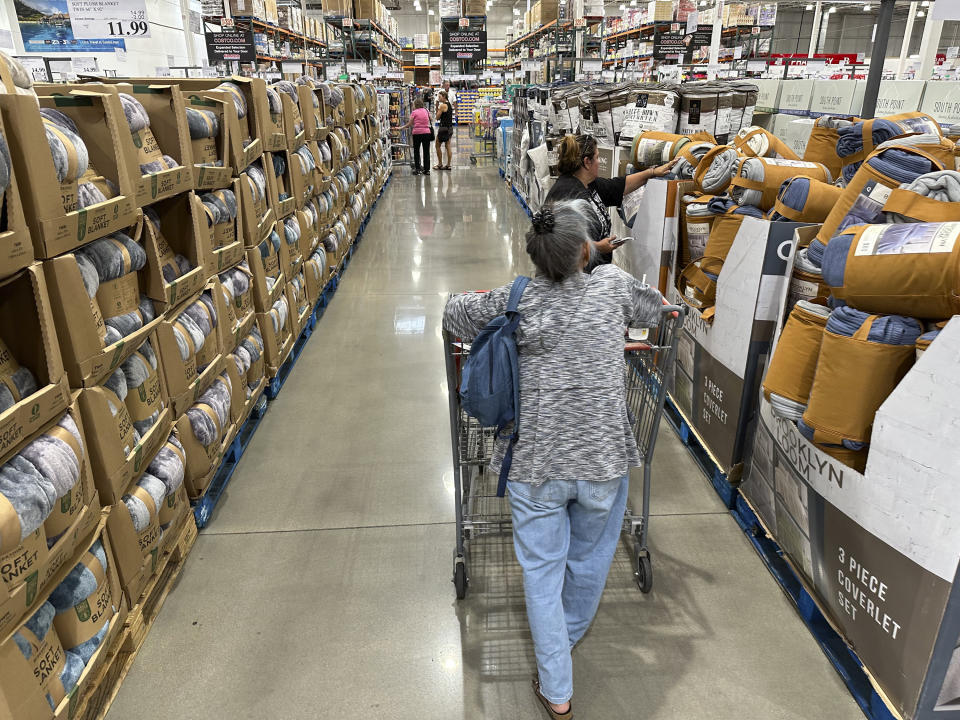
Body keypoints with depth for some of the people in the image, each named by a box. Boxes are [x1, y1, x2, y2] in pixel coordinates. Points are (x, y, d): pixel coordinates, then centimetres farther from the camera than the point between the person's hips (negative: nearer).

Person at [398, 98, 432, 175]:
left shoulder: (414, 112, -3)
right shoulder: (426, 111, 8)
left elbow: (409, 124, 1)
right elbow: (429, 121, 15)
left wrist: (402, 127, 13)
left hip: (417, 133, -3)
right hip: (426, 132, 3)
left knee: (416, 151, 9)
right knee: (426, 151, 7)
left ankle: (418, 169, 6)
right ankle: (427, 170, 9)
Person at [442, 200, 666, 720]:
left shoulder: (515, 301, -8)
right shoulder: (613, 285, -6)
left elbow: (453, 311, 7)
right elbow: (654, 310, 15)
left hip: (536, 464, -1)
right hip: (604, 459, 2)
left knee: (542, 569, 14)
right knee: (590, 558, 25)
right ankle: (569, 633, 52)